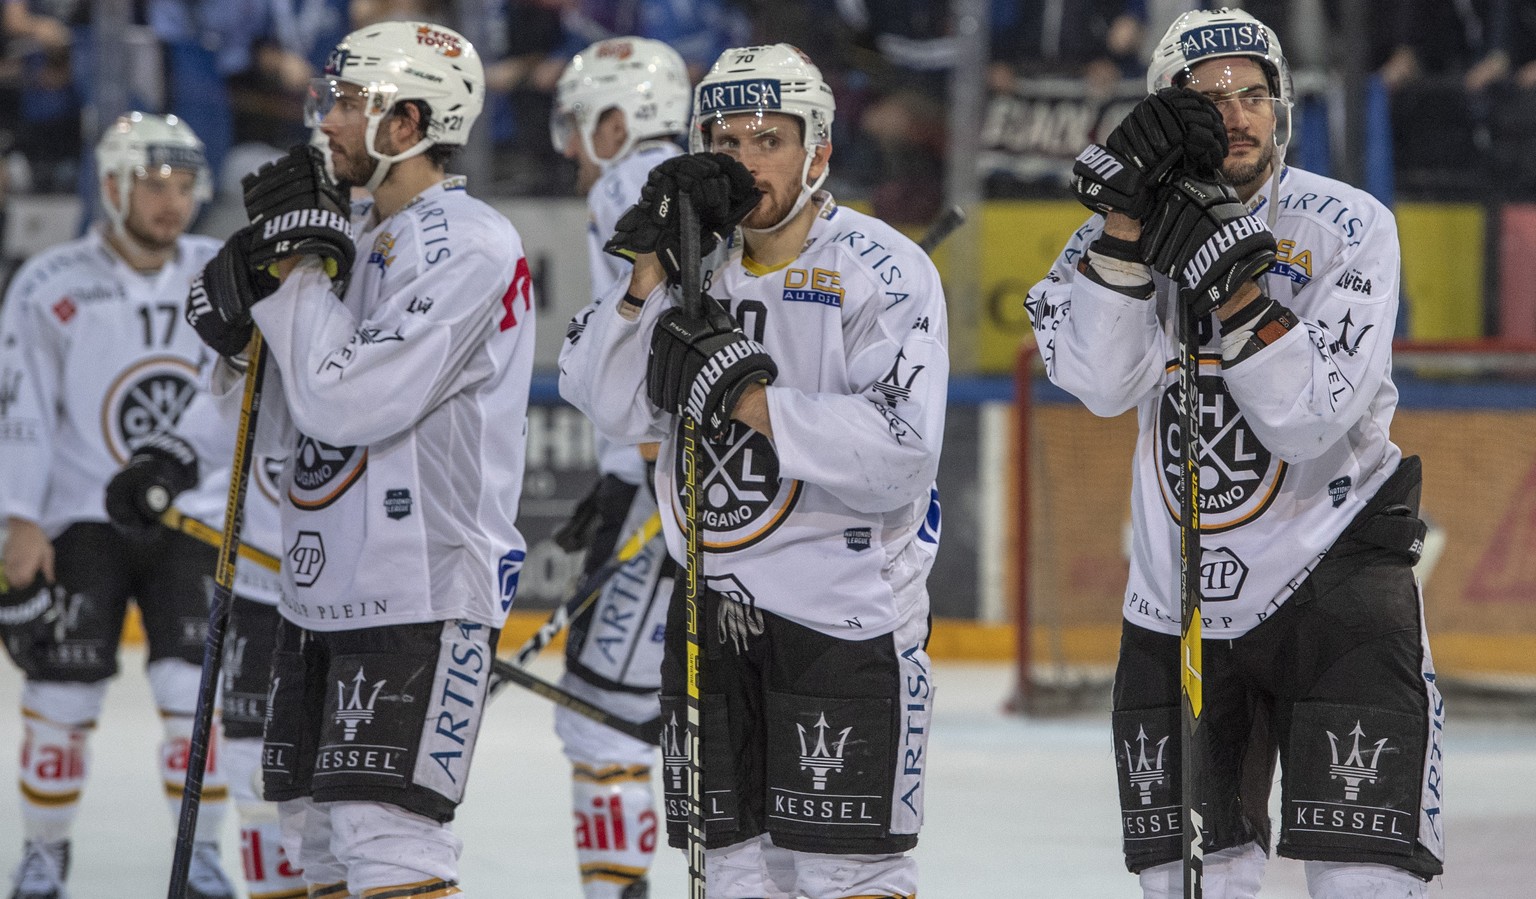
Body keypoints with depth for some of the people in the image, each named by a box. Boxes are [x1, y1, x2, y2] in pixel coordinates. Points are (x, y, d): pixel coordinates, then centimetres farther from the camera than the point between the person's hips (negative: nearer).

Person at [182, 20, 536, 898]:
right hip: (325, 592, 10)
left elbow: (348, 402, -22)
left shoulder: (469, 248, -14)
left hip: (423, 598, -10)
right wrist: (239, 333, -2)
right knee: (321, 827, 14)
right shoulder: (355, 237, 15)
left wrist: (297, 266, -10)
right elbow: (283, 427, 17)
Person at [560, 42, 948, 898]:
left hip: (847, 608, -6)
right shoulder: (697, 261, 9)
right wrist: (655, 266, -12)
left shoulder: (884, 271, -10)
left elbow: (898, 451, -22)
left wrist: (750, 399, -25)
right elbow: (613, 405, -2)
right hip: (715, 600, 6)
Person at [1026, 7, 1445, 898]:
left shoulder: (1348, 227, -10)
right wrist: (1129, 223, -25)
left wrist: (1232, 289, -28)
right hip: (1177, 594, 4)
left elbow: (1312, 418, -19)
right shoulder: (1130, 222, 0)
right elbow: (1098, 381, -17)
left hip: (1331, 567, -4)